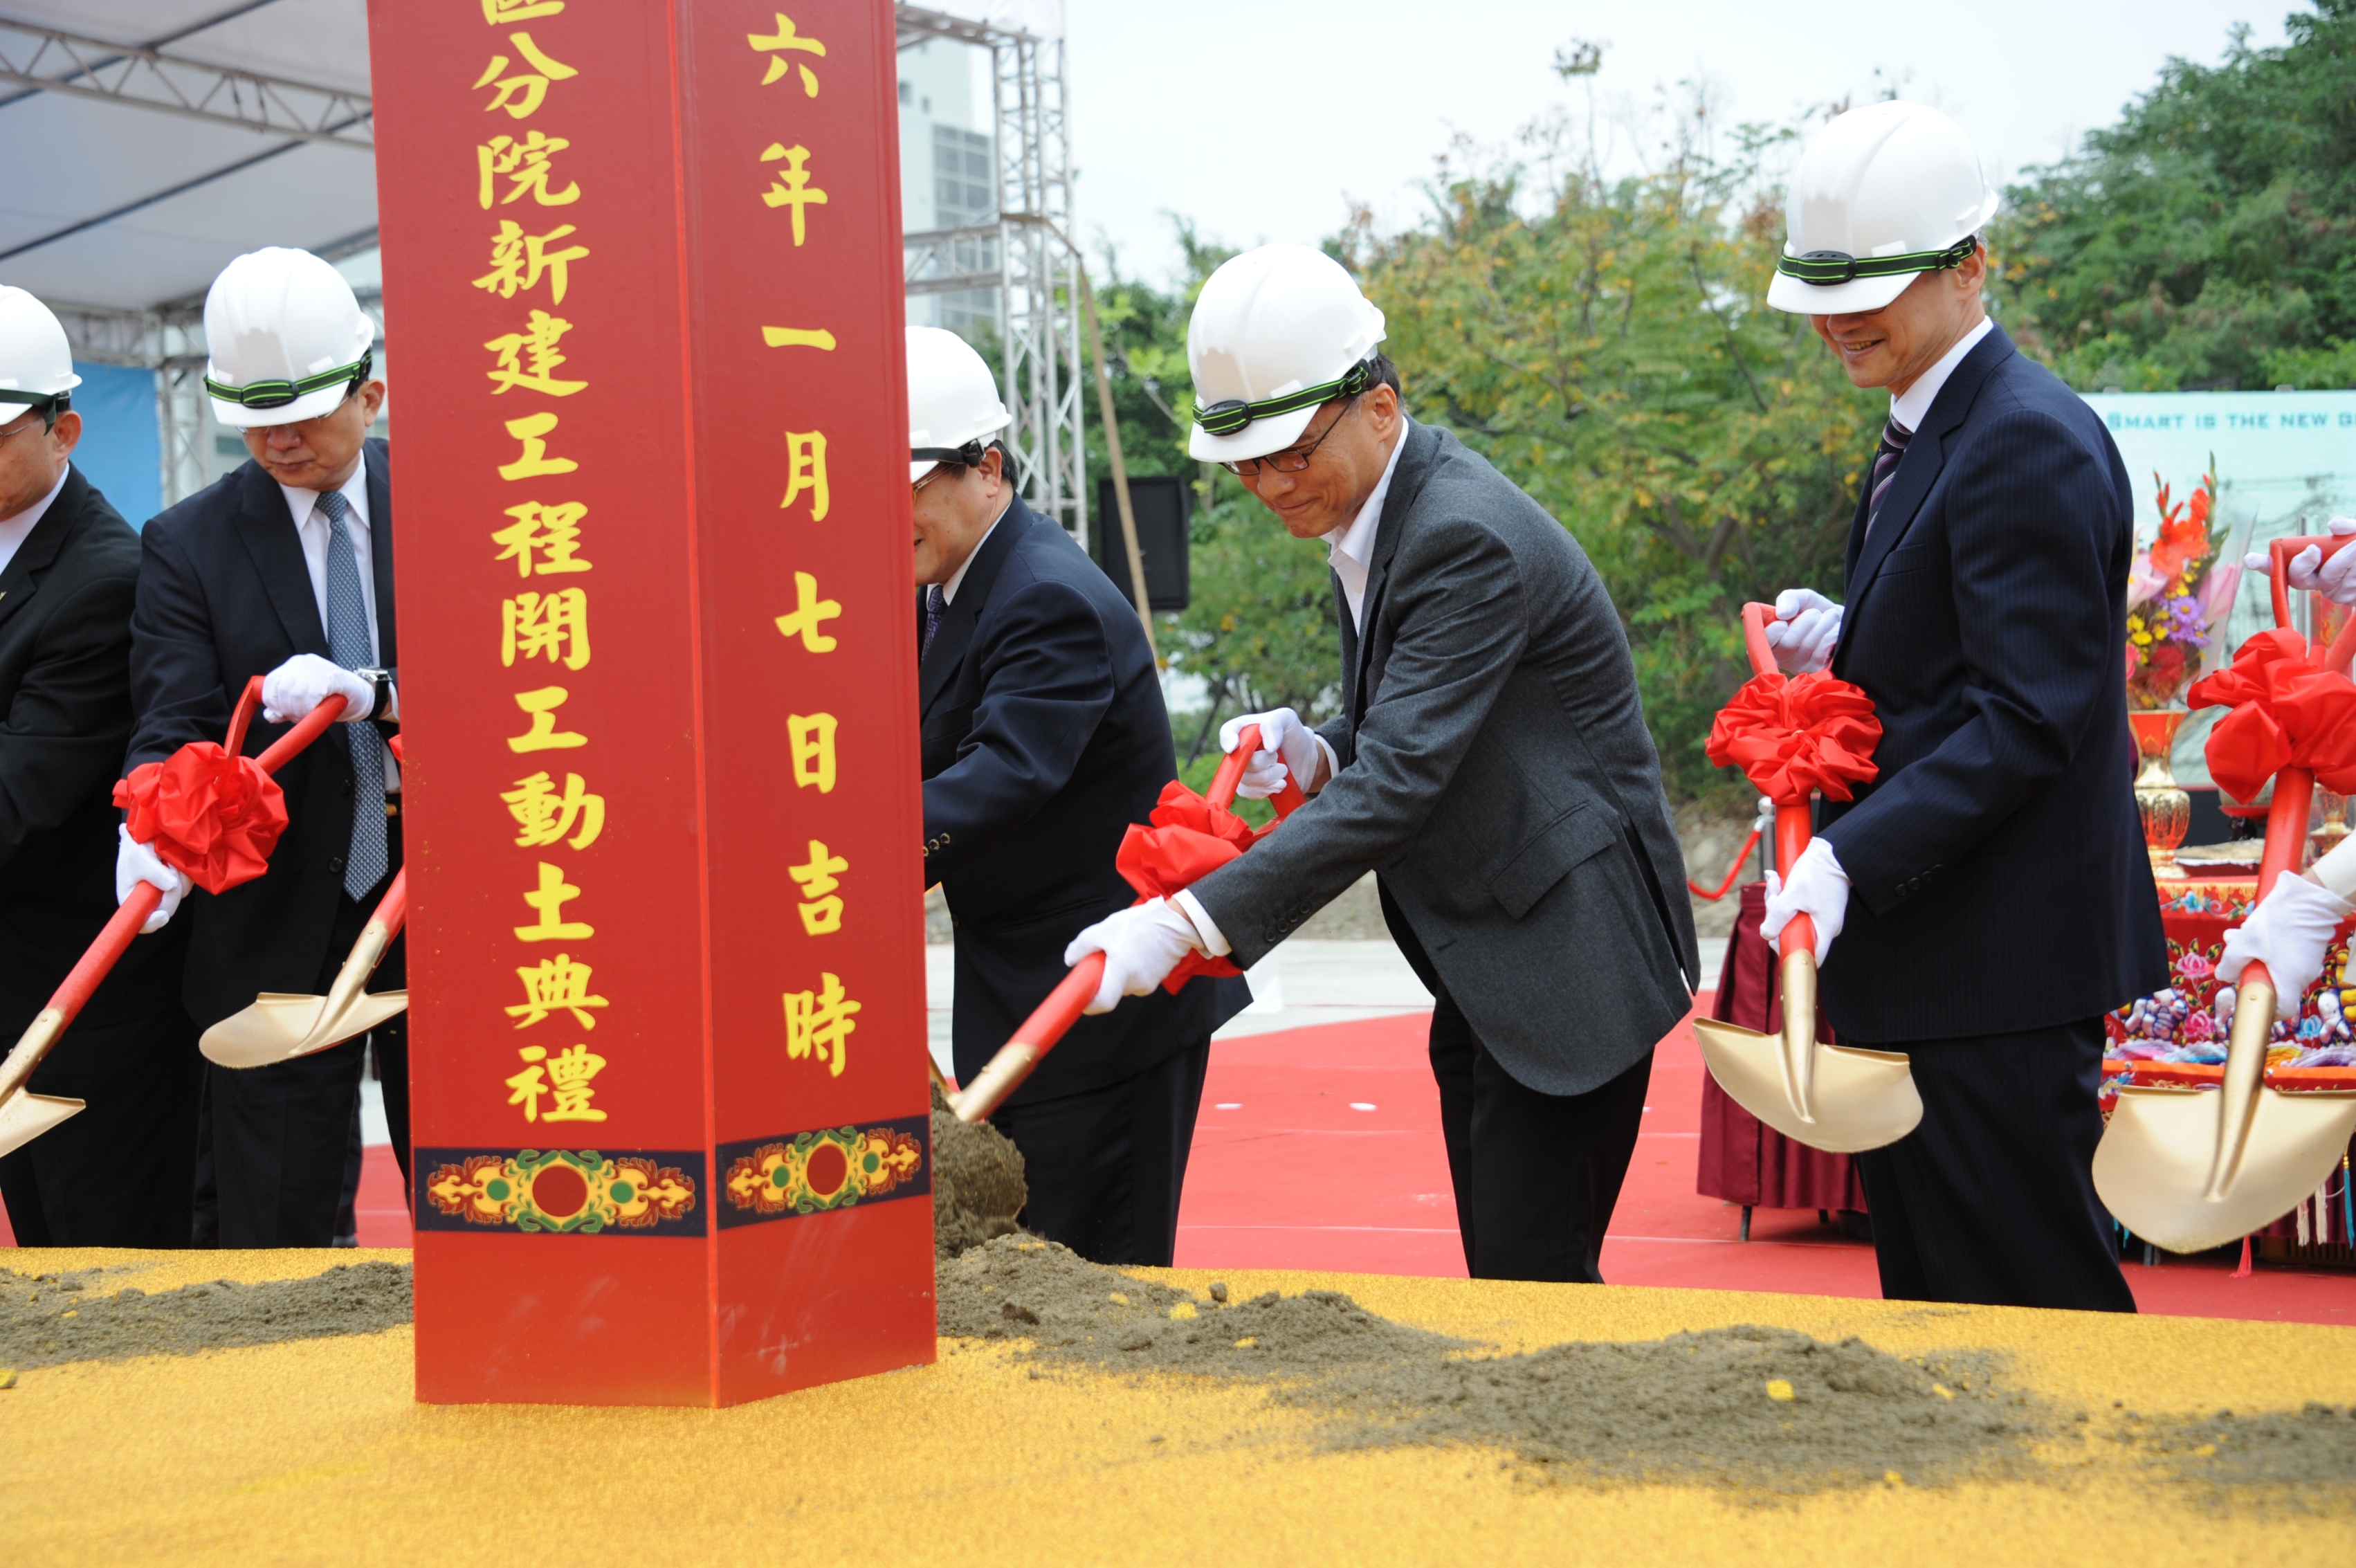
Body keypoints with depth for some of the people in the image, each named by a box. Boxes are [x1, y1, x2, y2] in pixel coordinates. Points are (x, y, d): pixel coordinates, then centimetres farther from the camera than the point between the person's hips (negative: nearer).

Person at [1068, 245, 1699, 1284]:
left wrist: (1191, 923, -35)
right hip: (1480, 976, 10)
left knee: (1531, 1283, -10)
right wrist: (1314, 755, -3)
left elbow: (1399, 784, -30)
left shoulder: (1468, 538, -22)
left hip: (1569, 961, -10)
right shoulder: (1367, 525, 9)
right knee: (1497, 1278, 11)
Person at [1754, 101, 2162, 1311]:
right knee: (1927, 1305, 15)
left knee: (2029, 1298, -4)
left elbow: (2027, 718, -22)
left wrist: (1853, 860, -26)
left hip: (2002, 966, -10)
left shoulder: (2030, 446, -17)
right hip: (1916, 953, 10)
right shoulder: (1924, 436, 15)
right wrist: (1844, 649, 4)